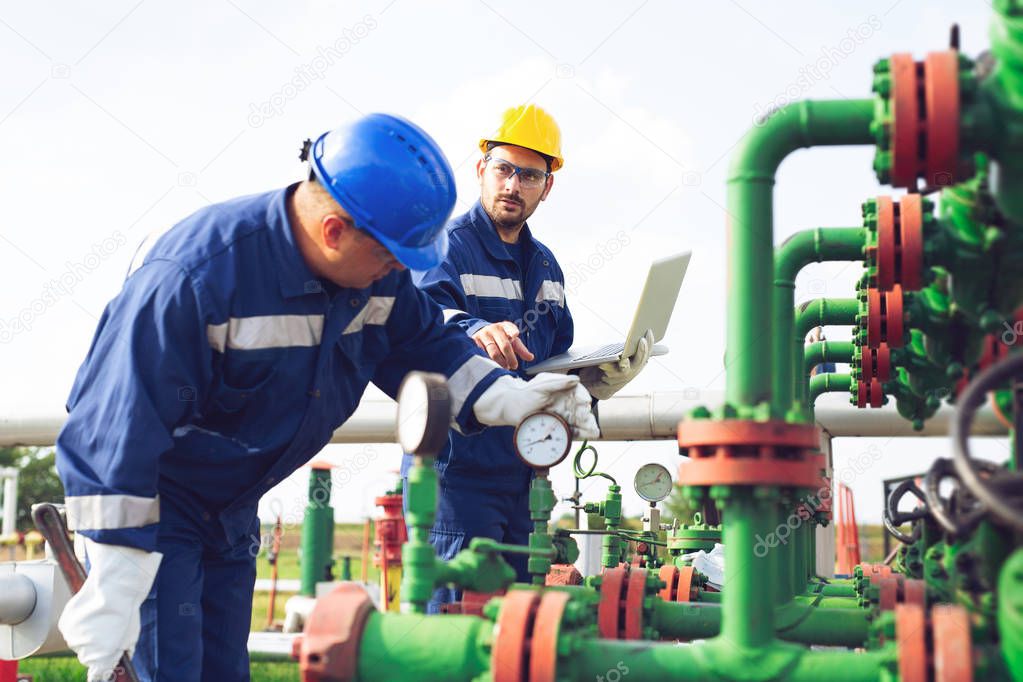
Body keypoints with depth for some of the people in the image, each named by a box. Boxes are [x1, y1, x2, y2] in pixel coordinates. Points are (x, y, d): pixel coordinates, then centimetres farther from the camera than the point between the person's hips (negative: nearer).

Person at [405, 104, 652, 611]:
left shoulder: (545, 266, 17)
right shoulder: (444, 248, -7)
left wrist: (612, 370, -1)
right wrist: (474, 332, -49)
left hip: (519, 470, 8)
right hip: (455, 468, -7)